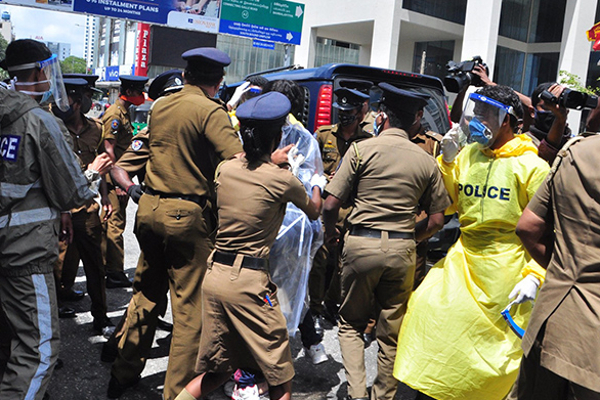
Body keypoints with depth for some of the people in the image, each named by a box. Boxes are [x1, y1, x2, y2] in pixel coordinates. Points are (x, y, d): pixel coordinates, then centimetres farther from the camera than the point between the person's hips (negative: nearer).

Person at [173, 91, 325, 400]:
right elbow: (314, 212, 12)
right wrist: (318, 185, 32)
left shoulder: (225, 169, 5)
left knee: (219, 369, 21)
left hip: (214, 275, 7)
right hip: (249, 281, -6)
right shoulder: (282, 180, -9)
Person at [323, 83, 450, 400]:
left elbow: (331, 203, -7)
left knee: (351, 323, 16)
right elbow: (436, 220, 3)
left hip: (361, 244, -2)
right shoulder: (426, 161, 4)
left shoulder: (361, 149, -5)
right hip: (402, 250, 3)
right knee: (392, 331, 14)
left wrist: (330, 231, 12)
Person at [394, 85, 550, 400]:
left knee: (498, 345, 5)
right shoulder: (467, 154, 7)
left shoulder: (531, 166, -7)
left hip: (504, 270, -4)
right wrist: (447, 161, -1)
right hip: (462, 259, 5)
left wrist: (534, 276, -15)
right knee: (430, 314, -1)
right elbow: (448, 206, 10)